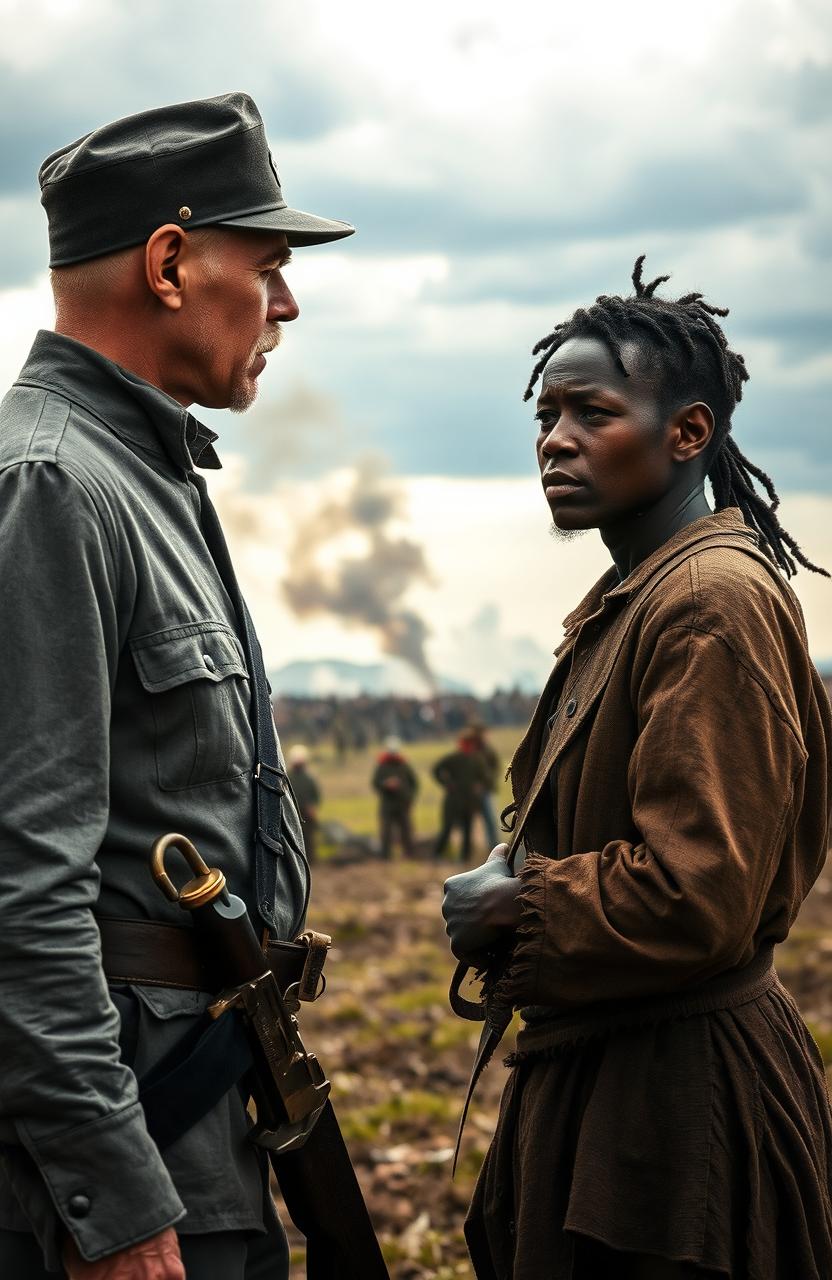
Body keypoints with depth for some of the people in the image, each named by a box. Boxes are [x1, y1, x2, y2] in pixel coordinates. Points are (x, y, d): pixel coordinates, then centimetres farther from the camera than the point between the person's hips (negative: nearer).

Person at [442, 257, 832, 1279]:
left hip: (675, 1088, -10)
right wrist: (520, 873, 3)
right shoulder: (620, 601, 13)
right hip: (596, 1062, 10)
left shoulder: (716, 602, -19)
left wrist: (506, 913, -12)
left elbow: (696, 898, -25)